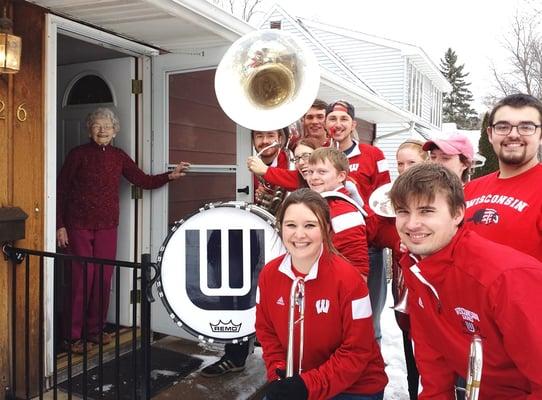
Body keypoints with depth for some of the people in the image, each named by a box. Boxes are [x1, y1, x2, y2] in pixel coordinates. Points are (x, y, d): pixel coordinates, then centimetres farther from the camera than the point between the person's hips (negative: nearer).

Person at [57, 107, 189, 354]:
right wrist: (60, 225, -6)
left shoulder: (119, 157, 9)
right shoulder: (79, 154, -2)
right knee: (82, 278, -4)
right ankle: (73, 336, 9)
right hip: (79, 227, -3)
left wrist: (169, 176, -8)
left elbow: (144, 181, 7)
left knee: (103, 278, 5)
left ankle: (95, 329, 21)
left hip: (107, 227, 4)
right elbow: (61, 190, -2)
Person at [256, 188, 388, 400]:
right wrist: (279, 376, -9)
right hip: (292, 381, 4)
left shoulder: (347, 279, -21)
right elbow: (267, 331, 4)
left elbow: (357, 352, -16)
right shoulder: (269, 275, -7)